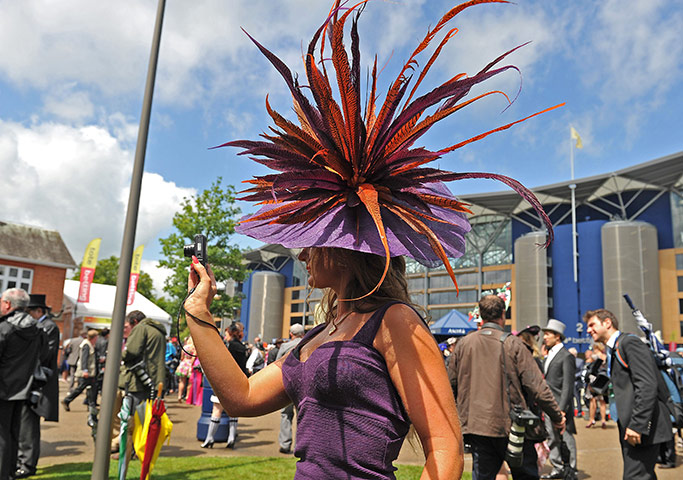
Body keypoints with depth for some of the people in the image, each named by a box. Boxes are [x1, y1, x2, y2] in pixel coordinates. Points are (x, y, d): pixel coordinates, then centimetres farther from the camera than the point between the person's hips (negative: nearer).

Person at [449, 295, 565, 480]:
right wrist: (556, 416, 3)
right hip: (511, 426, -3)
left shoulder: (463, 344, 2)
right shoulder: (512, 344, -8)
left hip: (476, 425, 3)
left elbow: (451, 385, 8)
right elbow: (536, 386, -9)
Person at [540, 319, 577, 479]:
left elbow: (568, 386, -14)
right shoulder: (548, 357, 16)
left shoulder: (566, 356, -10)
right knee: (553, 439, 13)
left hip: (560, 406, -8)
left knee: (566, 438, 0)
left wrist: (561, 409, -19)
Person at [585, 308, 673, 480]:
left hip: (642, 426, -10)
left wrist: (637, 425, -23)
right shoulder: (614, 350, 19)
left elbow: (647, 386, -19)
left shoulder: (629, 342, -10)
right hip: (630, 426, 10)